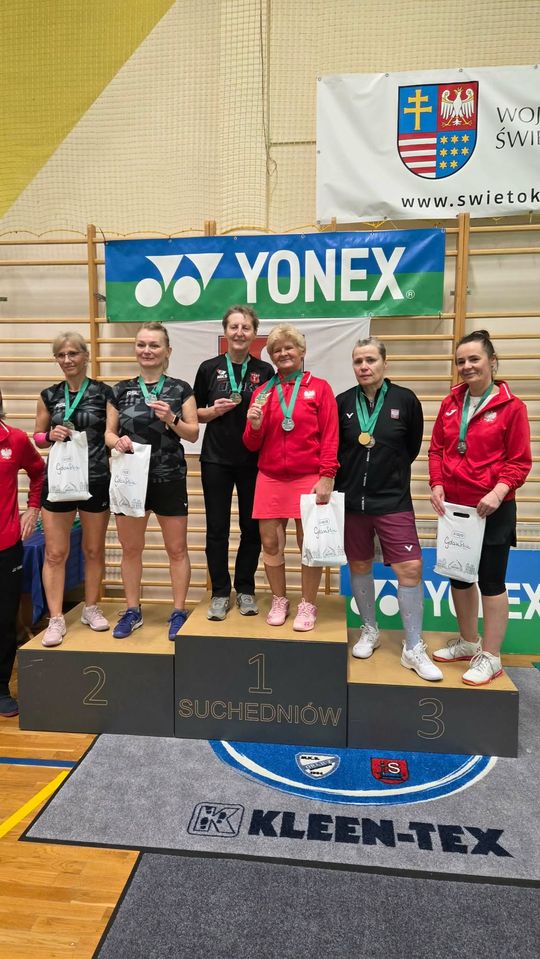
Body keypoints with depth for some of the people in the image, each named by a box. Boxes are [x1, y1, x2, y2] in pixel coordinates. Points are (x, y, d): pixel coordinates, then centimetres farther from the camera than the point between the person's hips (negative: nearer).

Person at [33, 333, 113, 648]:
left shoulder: (104, 393, -1)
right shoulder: (49, 396, 6)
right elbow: (37, 438, 12)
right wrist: (51, 435, -9)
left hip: (96, 480, -1)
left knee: (94, 549, 11)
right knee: (55, 553, 2)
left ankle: (91, 608, 28)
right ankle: (56, 619, 13)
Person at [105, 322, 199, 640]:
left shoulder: (181, 389, 1)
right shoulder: (121, 390, 7)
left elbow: (193, 434, 0)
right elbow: (108, 432, 9)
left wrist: (171, 419, -17)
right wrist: (116, 441, -12)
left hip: (170, 479, -2)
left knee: (177, 549, 5)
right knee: (130, 549, 11)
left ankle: (179, 612, 19)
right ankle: (133, 611, 27)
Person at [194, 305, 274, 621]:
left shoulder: (265, 371, 3)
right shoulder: (209, 368, 3)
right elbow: (196, 414, 8)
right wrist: (215, 410, -11)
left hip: (253, 461, 1)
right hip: (216, 459, 0)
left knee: (252, 528, 7)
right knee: (217, 528, 4)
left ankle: (245, 589, 24)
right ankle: (220, 593, 18)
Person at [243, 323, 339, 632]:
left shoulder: (319, 387, 2)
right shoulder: (262, 392, 10)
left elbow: (330, 437, -3)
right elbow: (252, 445, 10)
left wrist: (327, 477, -11)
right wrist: (255, 425, -11)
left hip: (308, 478, -3)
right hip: (270, 478, 3)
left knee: (309, 542, 2)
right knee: (270, 542, 6)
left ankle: (308, 606, 19)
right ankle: (279, 601, 25)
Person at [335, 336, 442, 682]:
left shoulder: (405, 400, -4)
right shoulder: (343, 402, 0)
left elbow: (412, 447, 7)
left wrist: (389, 471, 10)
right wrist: (347, 477, 5)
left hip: (393, 500, -2)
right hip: (352, 500, 2)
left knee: (411, 568, -6)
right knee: (359, 566, 12)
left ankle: (414, 649, 9)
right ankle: (370, 631, 33)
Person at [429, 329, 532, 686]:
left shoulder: (511, 406, -8)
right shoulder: (451, 403, 7)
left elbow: (520, 461, -8)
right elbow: (436, 449, 9)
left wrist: (499, 492, -22)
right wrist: (437, 485, -5)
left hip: (492, 509, -6)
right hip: (454, 506, 6)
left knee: (491, 579, 4)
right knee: (459, 574, 16)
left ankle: (490, 657, 18)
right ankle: (469, 642, 35)